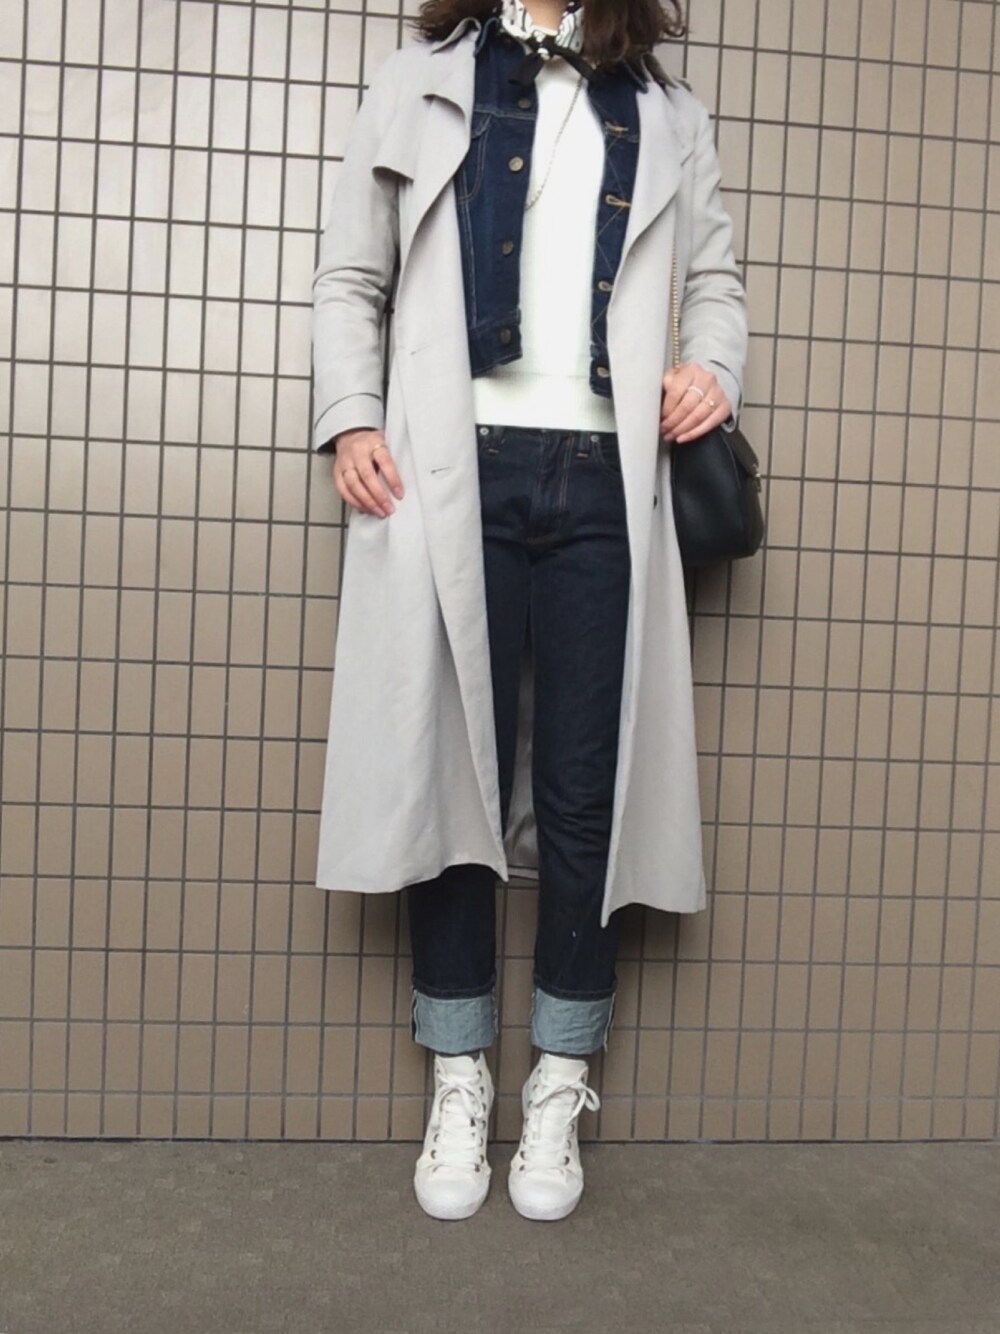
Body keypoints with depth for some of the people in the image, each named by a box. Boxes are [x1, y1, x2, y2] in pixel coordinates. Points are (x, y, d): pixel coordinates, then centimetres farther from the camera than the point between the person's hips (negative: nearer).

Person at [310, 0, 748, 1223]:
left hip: (604, 483, 1)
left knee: (585, 791, 0)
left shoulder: (668, 115, 20)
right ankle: (459, 1081, 16)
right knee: (450, 770, 1)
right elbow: (350, 276, 14)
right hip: (455, 473, 0)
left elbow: (714, 273, 25)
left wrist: (715, 368, 2)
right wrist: (350, 418, -2)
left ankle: (560, 1088, 16)